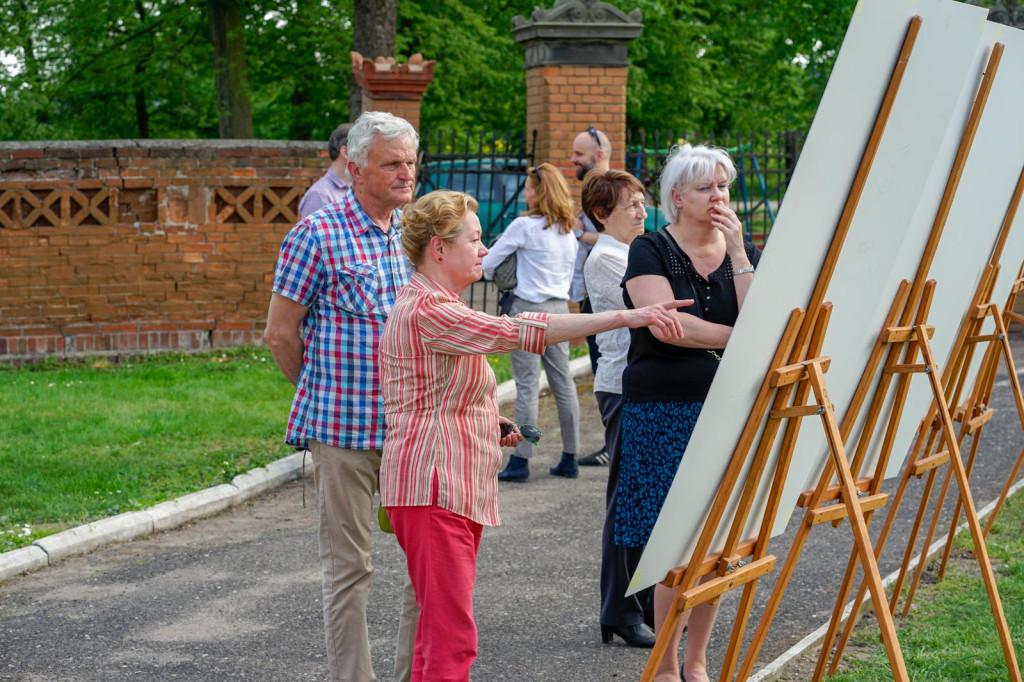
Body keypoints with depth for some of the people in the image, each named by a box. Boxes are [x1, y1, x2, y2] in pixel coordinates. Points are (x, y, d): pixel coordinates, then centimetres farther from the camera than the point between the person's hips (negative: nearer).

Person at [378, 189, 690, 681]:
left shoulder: (435, 304, 19)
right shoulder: (428, 311, -16)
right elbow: (519, 331, -25)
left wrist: (488, 426, 11)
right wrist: (624, 317, -28)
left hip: (457, 488, 11)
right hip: (433, 491, -11)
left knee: (440, 631, 11)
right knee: (452, 639, -14)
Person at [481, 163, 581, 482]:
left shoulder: (525, 226, -10)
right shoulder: (567, 231, 11)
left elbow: (487, 261, -4)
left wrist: (486, 272, 17)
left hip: (528, 308, -7)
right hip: (560, 307, 7)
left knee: (527, 384, -5)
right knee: (563, 381, 9)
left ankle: (520, 460, -5)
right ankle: (570, 458, 13)